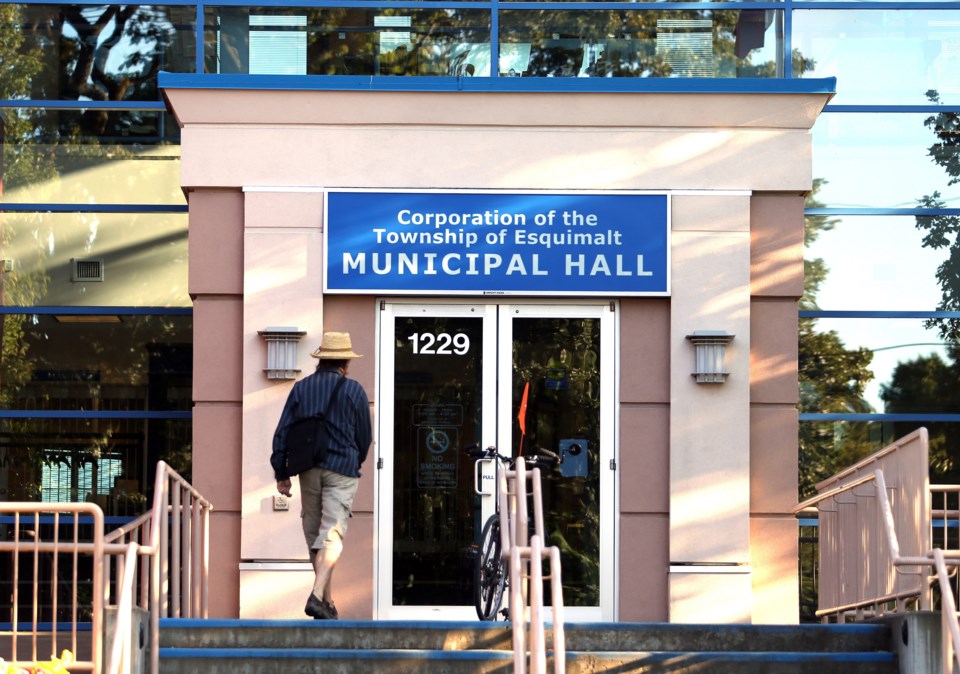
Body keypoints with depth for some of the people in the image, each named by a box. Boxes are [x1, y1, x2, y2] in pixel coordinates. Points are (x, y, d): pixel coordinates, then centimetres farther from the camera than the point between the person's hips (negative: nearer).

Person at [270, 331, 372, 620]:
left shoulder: (301, 388, 7)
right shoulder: (353, 390, 0)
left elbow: (282, 433, 4)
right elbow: (365, 436, 7)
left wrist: (281, 474, 9)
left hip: (308, 469, 3)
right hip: (342, 469, -3)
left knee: (314, 534, 12)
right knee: (332, 534, -8)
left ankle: (327, 602, 17)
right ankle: (317, 596, -24)